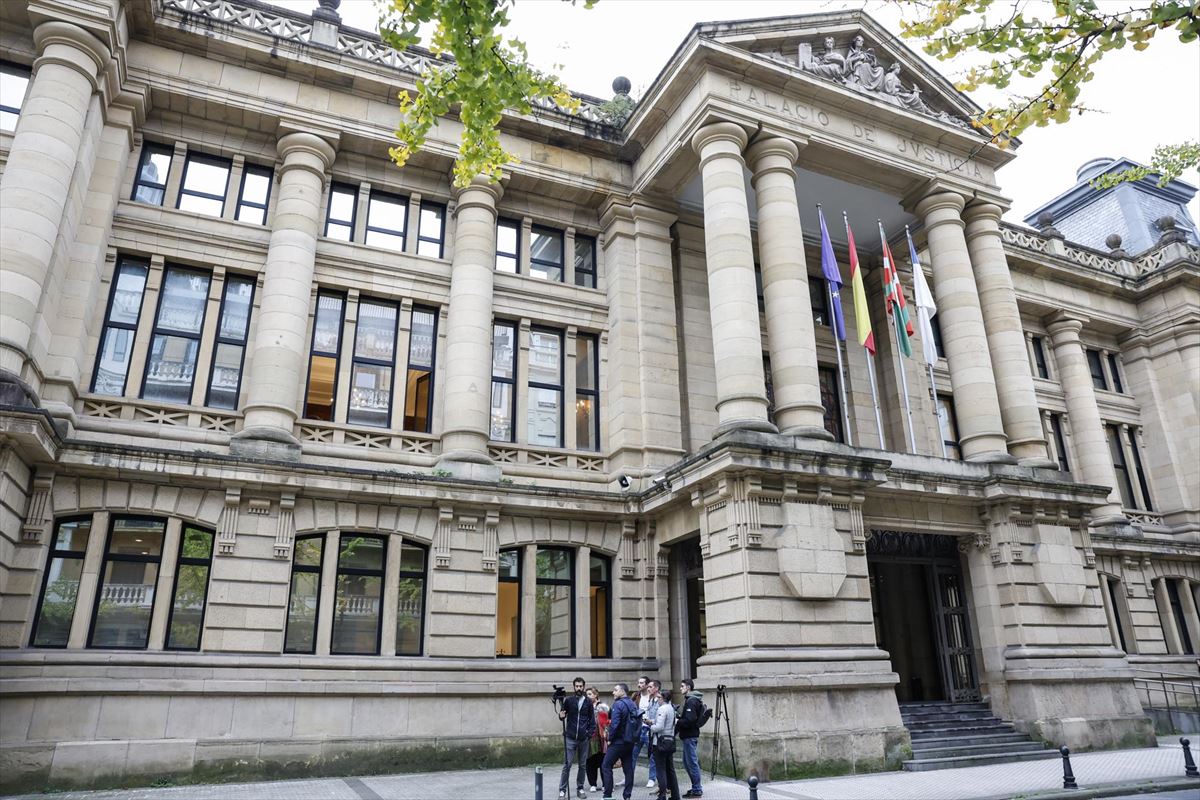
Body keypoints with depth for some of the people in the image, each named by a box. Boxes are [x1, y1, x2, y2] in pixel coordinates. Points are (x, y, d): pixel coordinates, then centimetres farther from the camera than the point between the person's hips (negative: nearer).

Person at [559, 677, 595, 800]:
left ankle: (580, 788, 22)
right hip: (570, 738, -2)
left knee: (582, 765, 9)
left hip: (584, 739, 2)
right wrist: (561, 716, -20)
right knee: (567, 764, -3)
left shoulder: (588, 701, 3)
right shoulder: (568, 700, 0)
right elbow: (562, 715, 3)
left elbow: (592, 719, 6)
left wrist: (590, 733, -5)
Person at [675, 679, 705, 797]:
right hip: (688, 735, 10)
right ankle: (696, 787, 23)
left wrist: (677, 724, -13)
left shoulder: (691, 701, -16)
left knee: (692, 762, -3)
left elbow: (689, 720, -23)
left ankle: (697, 790, 4)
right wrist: (679, 720, 4)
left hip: (690, 736, -10)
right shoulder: (690, 700, 16)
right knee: (687, 762, 16)